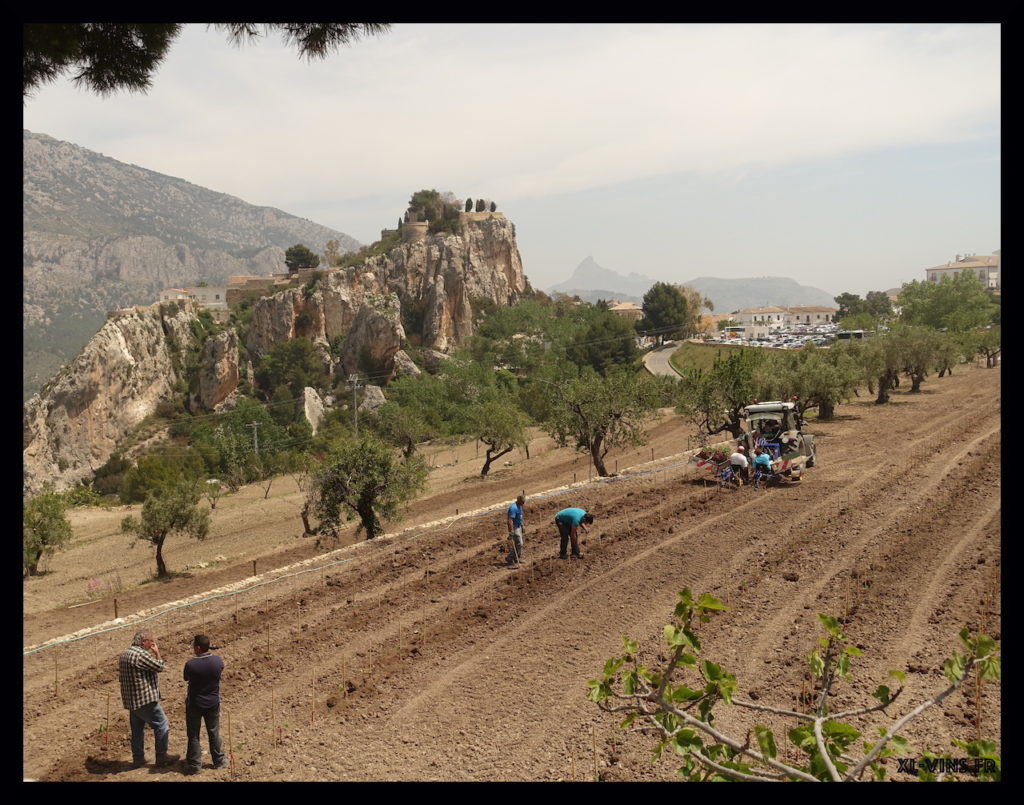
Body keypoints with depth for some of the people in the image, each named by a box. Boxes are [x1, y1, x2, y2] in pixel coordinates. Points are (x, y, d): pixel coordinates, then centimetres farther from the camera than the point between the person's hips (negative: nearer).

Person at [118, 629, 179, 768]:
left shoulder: (123, 655, 10)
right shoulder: (141, 654, -22)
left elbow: (120, 677, 17)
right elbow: (159, 667, -15)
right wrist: (157, 653, -2)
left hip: (130, 700, 9)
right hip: (145, 699, -9)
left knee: (137, 729, 18)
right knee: (162, 725, 3)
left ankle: (138, 758, 25)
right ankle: (161, 757, 10)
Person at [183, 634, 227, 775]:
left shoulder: (190, 664, -24)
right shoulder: (218, 661, -14)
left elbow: (186, 679, -5)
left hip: (194, 704, -3)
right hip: (213, 703, 3)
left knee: (193, 735, 12)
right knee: (214, 733, 18)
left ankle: (194, 765, 18)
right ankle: (219, 760, 29)